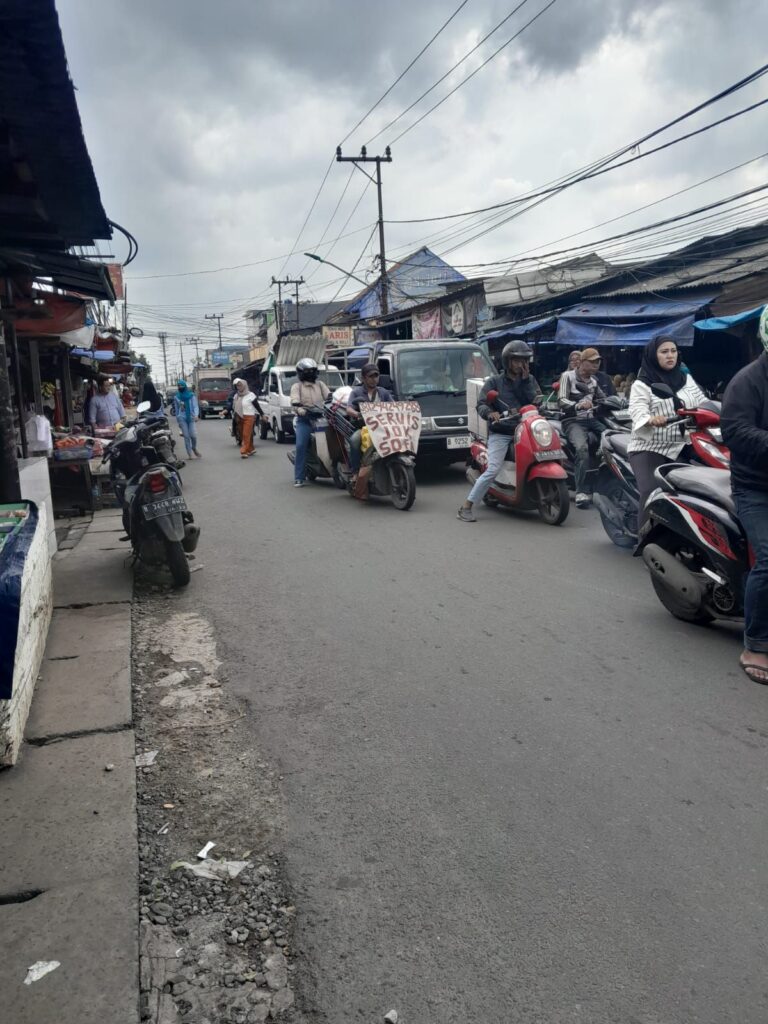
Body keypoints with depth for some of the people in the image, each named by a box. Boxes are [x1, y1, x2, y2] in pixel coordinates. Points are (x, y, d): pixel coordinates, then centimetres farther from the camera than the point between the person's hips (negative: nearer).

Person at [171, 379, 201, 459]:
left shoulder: (191, 395, 2)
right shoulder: (176, 397, 8)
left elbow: (195, 406, -3)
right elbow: (176, 409, 14)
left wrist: (196, 415, -20)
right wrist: (177, 421, 15)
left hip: (191, 418, -1)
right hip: (182, 418, 1)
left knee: (193, 435, -11)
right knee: (186, 436, -4)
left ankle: (194, 448, 20)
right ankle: (189, 454, 1)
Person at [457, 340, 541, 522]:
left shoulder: (530, 380, 16)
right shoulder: (494, 382, 7)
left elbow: (537, 401, 1)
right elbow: (480, 404, -4)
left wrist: (525, 380, -5)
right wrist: (490, 413, -26)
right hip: (500, 433, -4)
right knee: (493, 470, -18)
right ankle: (467, 506, -11)